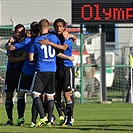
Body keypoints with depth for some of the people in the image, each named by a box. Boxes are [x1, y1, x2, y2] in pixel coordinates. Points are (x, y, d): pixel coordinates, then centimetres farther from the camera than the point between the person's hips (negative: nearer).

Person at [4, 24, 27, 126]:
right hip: (11, 70, 1)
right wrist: (21, 58, -24)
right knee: (9, 95, 1)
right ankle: (10, 119, 9)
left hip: (23, 71, -1)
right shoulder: (12, 42, 0)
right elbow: (10, 58, -8)